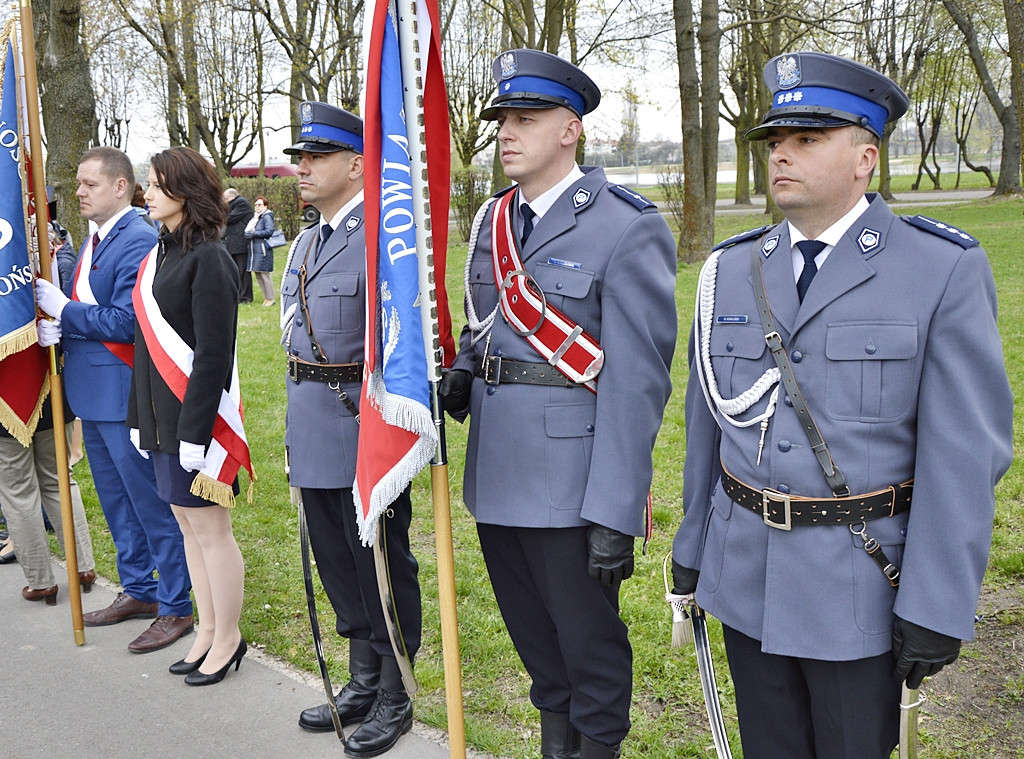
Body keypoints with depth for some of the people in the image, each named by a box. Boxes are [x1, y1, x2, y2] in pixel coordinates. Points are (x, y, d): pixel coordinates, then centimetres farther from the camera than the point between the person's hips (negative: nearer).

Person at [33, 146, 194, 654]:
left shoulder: (139, 241, -17)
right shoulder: (92, 243, 13)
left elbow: (126, 321, -22)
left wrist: (64, 310, -14)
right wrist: (58, 329, -1)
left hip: (125, 396, -10)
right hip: (94, 394, 10)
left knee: (152, 504, 0)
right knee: (117, 501, 20)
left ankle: (175, 608, 11)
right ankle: (139, 592, 35)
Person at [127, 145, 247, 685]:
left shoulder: (208, 258, -15)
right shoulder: (162, 252, 11)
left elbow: (213, 354, -19)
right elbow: (147, 342, 14)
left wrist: (195, 429, -20)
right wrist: (139, 415, 13)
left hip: (192, 412, -9)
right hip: (161, 414, 9)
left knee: (210, 527, 3)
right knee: (187, 525, 16)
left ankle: (228, 639, 18)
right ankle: (208, 630, 29)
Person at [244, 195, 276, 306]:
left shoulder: (267, 217, -7)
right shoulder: (255, 217, 19)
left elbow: (269, 231, -18)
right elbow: (248, 230, 25)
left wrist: (254, 234, -15)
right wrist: (248, 234, 2)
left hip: (263, 249, -9)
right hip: (254, 250, 9)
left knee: (264, 274, -6)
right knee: (258, 274, 9)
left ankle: (270, 298, 1)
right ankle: (266, 297, 17)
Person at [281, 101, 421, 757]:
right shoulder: (306, 243, 14)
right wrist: (296, 432, 20)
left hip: (364, 432, -9)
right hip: (314, 437, 9)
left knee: (383, 565, 5)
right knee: (338, 563, 18)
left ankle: (394, 701, 21)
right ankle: (362, 683, 35)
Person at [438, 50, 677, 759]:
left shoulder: (627, 228, -13)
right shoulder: (494, 220, 9)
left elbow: (636, 382, -17)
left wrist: (615, 515, -19)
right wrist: (457, 380, -4)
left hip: (569, 481, -7)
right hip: (496, 475, 7)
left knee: (589, 640, 9)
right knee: (531, 633, 22)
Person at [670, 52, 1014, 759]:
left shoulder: (945, 270, -10)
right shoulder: (732, 269, 4)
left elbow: (967, 449, -12)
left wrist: (939, 608, -14)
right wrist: (691, 549, 12)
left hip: (861, 583, -4)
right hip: (746, 572, 4)